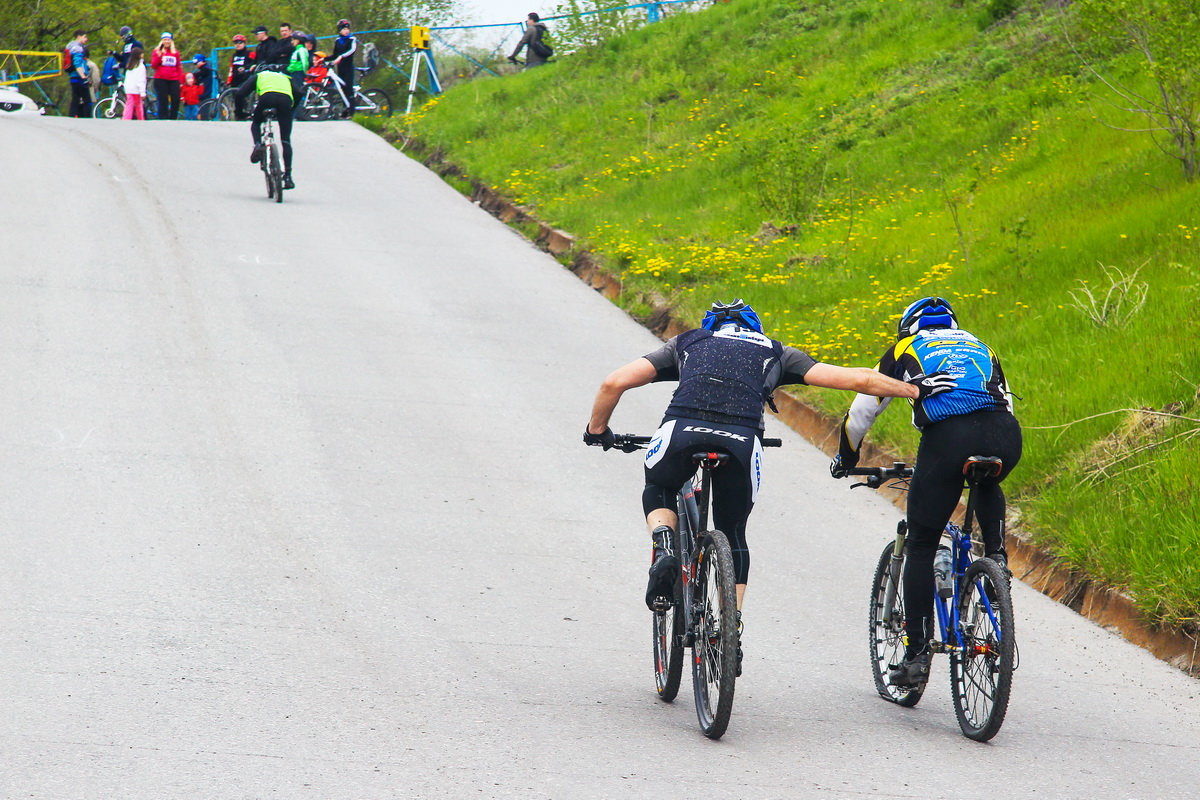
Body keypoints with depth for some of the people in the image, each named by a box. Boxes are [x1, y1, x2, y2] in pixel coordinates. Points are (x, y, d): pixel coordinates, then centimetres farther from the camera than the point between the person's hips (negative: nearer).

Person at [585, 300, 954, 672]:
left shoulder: (687, 343, 32)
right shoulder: (774, 352, 32)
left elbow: (614, 383, 21)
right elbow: (855, 379, 26)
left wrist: (596, 430, 37)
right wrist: (916, 390, 37)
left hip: (681, 430, 0)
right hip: (741, 440, 0)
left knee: (658, 492, 33)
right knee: (732, 536, 23)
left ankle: (664, 550, 3)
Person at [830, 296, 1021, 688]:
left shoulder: (905, 350, 27)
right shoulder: (978, 346, 35)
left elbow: (861, 411, 29)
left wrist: (845, 458, 46)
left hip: (948, 436, -3)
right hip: (1005, 435, 3)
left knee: (920, 547, 10)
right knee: (987, 487, 40)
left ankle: (916, 655, 8)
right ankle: (996, 556, 16)